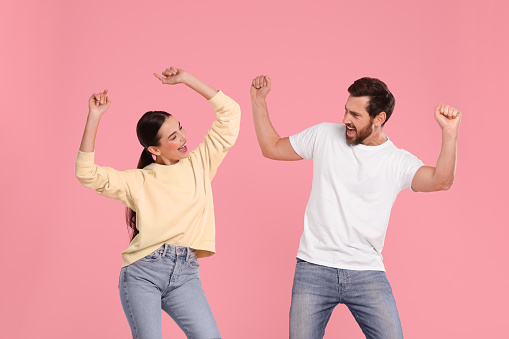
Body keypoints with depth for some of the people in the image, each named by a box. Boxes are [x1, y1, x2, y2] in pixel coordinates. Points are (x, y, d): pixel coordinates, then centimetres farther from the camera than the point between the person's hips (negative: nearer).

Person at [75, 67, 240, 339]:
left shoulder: (200, 164, 11)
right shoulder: (138, 181, 5)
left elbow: (230, 113, 8)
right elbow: (87, 173, -8)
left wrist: (188, 80, 4)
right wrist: (94, 117, -12)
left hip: (184, 275, 2)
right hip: (142, 274, -2)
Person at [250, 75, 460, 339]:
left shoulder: (398, 162, 1)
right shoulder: (324, 135, 7)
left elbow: (440, 181, -17)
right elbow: (271, 148, 17)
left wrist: (450, 133, -29)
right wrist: (258, 101, 11)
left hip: (367, 274, 0)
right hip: (314, 268, 1)